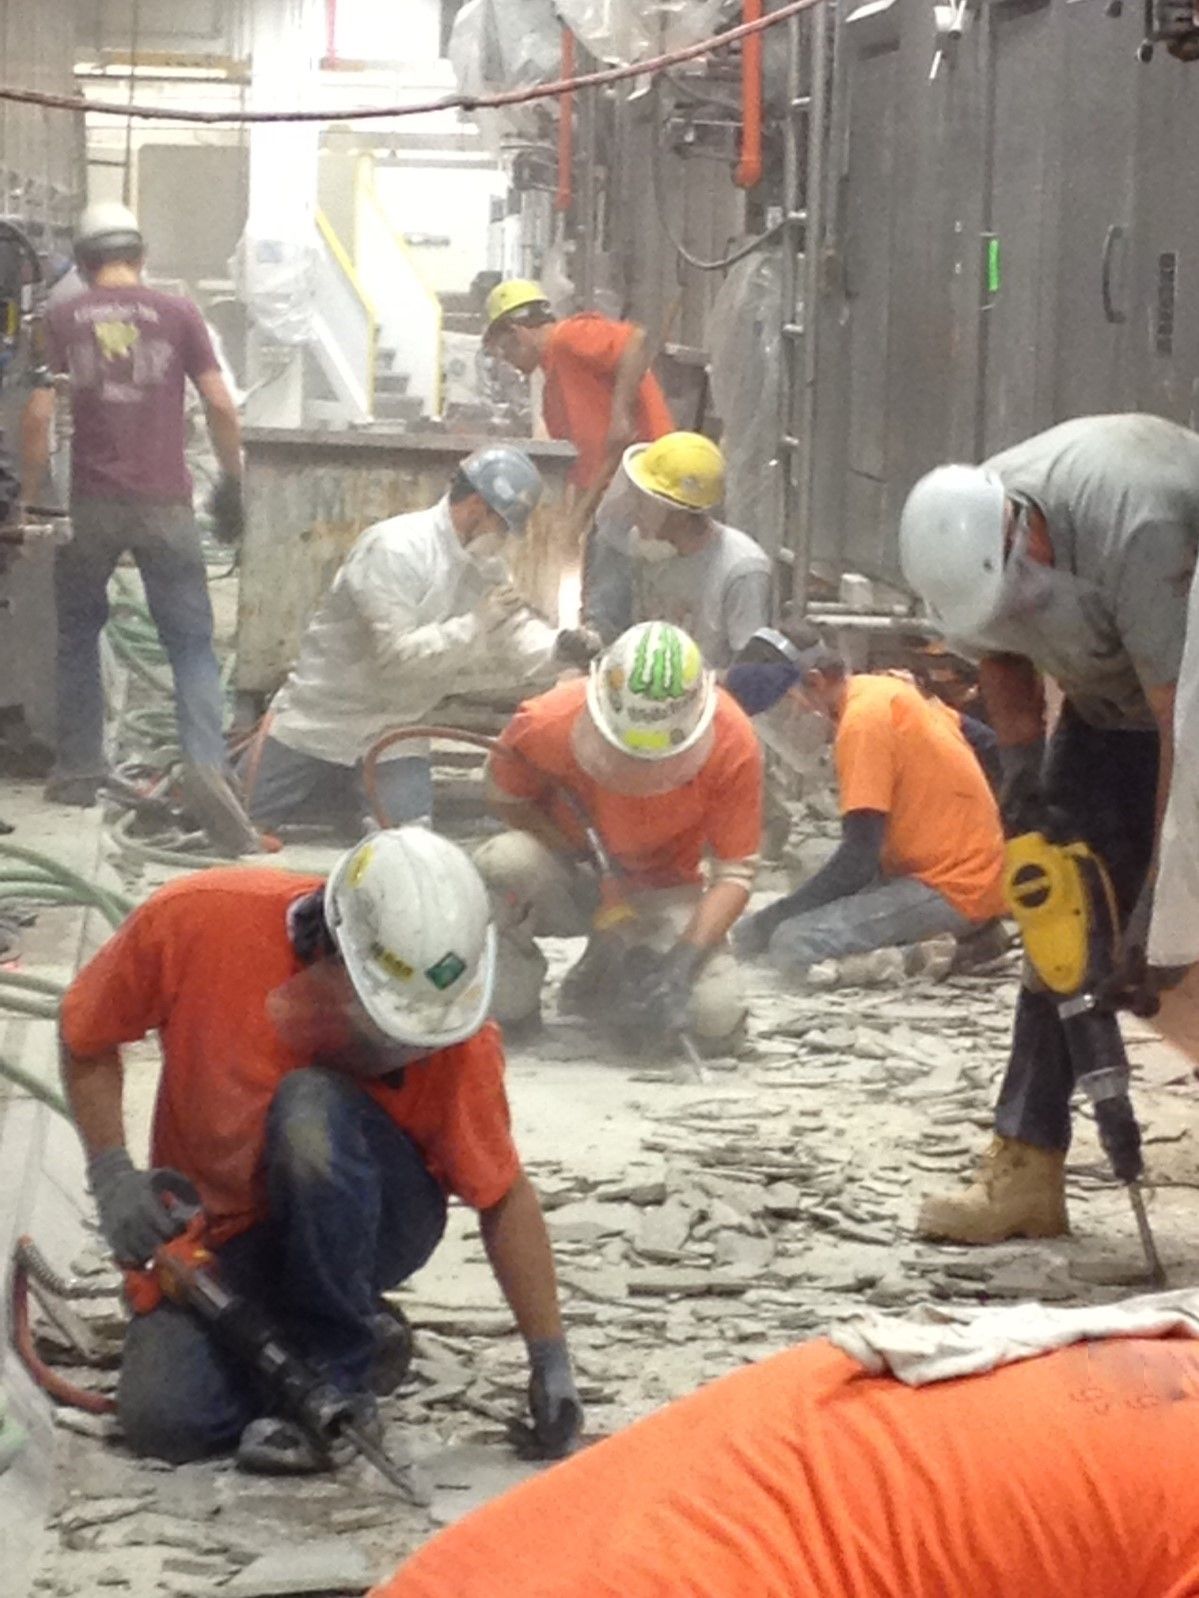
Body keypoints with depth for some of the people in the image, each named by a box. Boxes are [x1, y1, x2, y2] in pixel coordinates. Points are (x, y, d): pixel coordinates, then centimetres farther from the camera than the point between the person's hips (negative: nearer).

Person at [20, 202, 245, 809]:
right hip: (165, 505, -1)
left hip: (92, 506, 1)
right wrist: (232, 482, 10)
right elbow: (221, 406, -1)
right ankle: (206, 772, -6)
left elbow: (37, 416, -2)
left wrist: (30, 496, 5)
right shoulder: (177, 314, 4)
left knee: (78, 635, 16)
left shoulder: (62, 319, 4)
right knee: (191, 644, 4)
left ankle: (78, 772, 16)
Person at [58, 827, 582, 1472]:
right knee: (162, 1419, -23)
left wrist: (550, 1360, -10)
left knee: (313, 1108, -35)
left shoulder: (448, 1021, -22)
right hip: (220, 1236, 2)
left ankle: (340, 1375, -18)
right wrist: (112, 1175, -13)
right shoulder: (194, 920, -22)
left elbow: (504, 1199, -11)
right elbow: (86, 1037, -2)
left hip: (369, 1221, -1)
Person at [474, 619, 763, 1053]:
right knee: (506, 862, -37)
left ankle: (601, 985, 11)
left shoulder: (732, 744, -25)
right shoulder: (548, 724, -27)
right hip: (570, 871, -1)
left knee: (717, 1023, -22)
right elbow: (506, 798, -7)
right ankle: (505, 1014, -11)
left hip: (661, 891, 1)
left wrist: (683, 960, -33)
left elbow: (734, 874, -17)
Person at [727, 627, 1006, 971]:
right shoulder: (883, 690, 8)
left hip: (949, 891, -10)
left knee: (793, 944, -21)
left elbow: (857, 859, -20)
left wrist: (770, 920, -14)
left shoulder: (863, 721, -17)